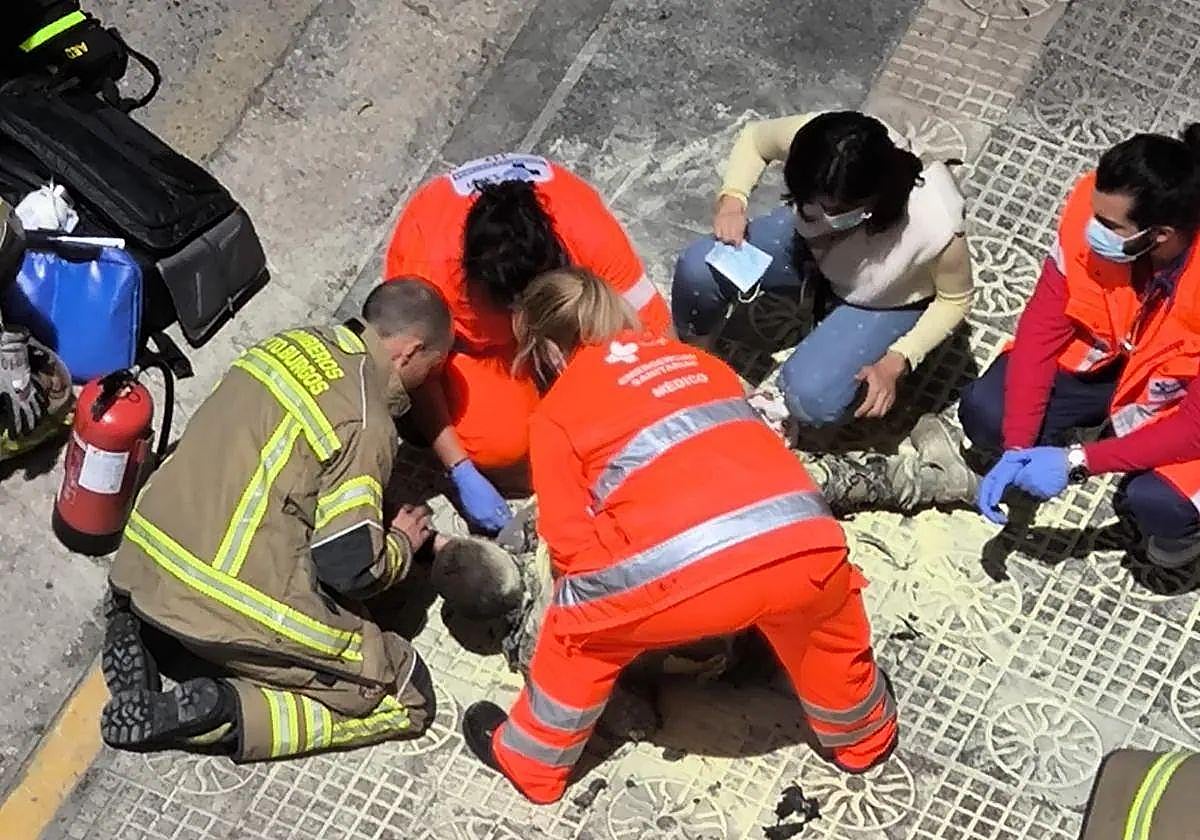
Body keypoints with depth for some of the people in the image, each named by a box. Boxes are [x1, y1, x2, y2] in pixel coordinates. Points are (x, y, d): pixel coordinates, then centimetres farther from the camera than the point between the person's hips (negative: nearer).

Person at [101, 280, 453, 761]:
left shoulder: (294, 343, 10)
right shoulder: (365, 423, -12)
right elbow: (350, 568, -14)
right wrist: (401, 543, 9)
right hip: (235, 613, -8)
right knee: (407, 697, 3)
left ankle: (138, 626, 14)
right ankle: (221, 713, -11)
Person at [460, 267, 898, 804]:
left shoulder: (555, 414, 15)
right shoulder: (696, 360, 30)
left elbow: (571, 541, 8)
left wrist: (597, 592, 28)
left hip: (683, 571, -4)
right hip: (801, 541, 4)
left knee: (581, 631, 26)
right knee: (825, 619, 37)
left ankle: (530, 761, 42)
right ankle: (862, 738, 57)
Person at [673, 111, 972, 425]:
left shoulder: (935, 225, -41)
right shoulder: (811, 139, -34)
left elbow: (955, 300, -18)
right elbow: (755, 138, -9)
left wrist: (896, 363, -28)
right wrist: (732, 200, -25)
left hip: (888, 298, -3)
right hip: (814, 245, 3)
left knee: (808, 398, -23)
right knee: (698, 267, -18)